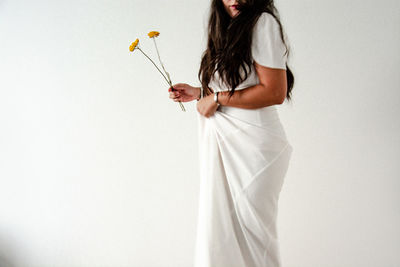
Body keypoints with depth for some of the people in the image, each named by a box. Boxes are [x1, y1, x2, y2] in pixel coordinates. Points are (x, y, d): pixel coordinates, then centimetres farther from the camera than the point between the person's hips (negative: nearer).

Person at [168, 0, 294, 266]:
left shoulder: (263, 23, -9)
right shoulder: (228, 30, 17)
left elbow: (274, 92, -18)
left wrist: (217, 98, -12)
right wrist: (197, 93, 13)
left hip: (252, 142, -8)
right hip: (221, 144, 8)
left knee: (252, 229, 1)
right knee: (217, 227, 11)